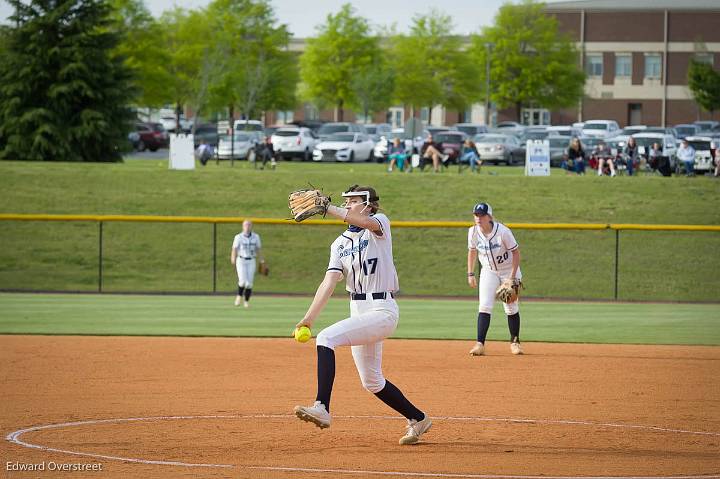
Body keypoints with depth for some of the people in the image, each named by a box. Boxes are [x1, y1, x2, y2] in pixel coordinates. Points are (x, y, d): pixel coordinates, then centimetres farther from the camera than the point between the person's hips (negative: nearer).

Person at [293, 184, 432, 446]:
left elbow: (366, 222, -30)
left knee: (326, 338, -27)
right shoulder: (340, 244, 12)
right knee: (372, 382, 15)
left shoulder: (380, 223, -4)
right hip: (359, 311, 8)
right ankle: (418, 419, 32)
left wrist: (327, 208, -37)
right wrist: (309, 318, -13)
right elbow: (329, 282, 1)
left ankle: (322, 408, -33)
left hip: (382, 311, -8)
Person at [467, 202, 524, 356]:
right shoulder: (473, 232, -13)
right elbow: (472, 251, 5)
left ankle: (515, 342, 20)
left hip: (508, 270, -3)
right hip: (488, 271, 3)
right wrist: (470, 274, 2)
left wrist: (513, 277, -21)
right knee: (484, 306, -12)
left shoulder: (503, 231, -26)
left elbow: (516, 252, -17)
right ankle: (480, 344, -17)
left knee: (511, 307, 1)